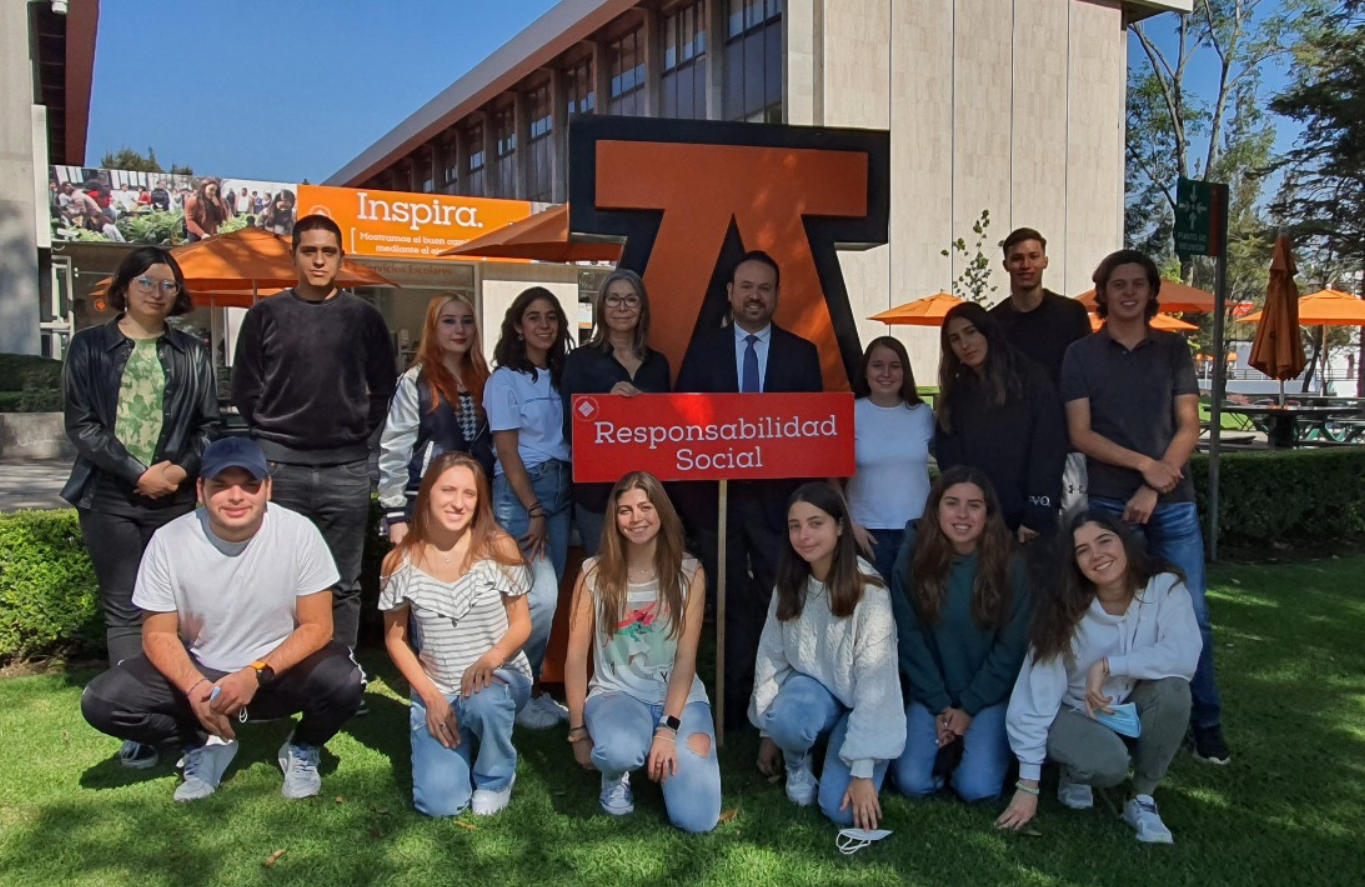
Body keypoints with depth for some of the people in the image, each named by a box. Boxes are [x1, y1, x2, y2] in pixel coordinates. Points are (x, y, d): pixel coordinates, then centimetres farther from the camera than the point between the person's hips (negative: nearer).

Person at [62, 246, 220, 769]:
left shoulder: (191, 353, 11)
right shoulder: (90, 346, 6)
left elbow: (210, 424, 10)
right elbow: (80, 424, 0)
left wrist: (182, 468, -7)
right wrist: (138, 473, -9)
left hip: (175, 497, 1)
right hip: (109, 497, -1)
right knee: (125, 610, -1)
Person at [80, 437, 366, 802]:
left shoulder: (299, 532, -18)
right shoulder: (170, 541, -14)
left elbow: (317, 626, -13)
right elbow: (158, 633, -6)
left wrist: (255, 675, -27)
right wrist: (194, 687, -25)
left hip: (280, 669, -2)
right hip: (199, 670, 2)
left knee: (344, 682, -31)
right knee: (101, 702, -18)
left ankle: (302, 750, 4)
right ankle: (204, 747, 9)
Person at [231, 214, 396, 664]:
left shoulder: (364, 316, 7)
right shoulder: (266, 314, 6)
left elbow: (383, 388, 13)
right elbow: (244, 387, 10)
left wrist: (360, 429, 4)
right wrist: (274, 430, 3)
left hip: (347, 468, 1)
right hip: (279, 466, 0)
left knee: (344, 585, 7)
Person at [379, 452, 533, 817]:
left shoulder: (498, 548, -8)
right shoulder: (401, 562, -5)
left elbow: (521, 623, -3)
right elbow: (395, 639, 4)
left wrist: (491, 658, -23)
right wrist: (431, 696, -6)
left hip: (500, 676, -1)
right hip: (436, 690, 1)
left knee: (484, 701, -39)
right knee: (439, 804, -16)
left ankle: (495, 778, -4)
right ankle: (456, 738, 20)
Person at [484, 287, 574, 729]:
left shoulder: (561, 377, 13)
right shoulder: (504, 380, -4)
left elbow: (570, 438, 13)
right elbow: (507, 452, -8)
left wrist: (548, 511, 3)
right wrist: (534, 512, -12)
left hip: (560, 489, 6)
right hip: (519, 491, -6)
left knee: (546, 599, 6)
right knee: (542, 597, -14)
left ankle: (532, 688, 19)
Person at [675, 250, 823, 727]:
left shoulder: (801, 353, 7)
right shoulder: (702, 350, 7)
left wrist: (806, 487, -8)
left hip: (777, 495, 0)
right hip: (715, 494, 0)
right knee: (728, 600, 8)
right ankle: (734, 696, 19)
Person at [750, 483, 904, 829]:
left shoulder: (868, 591, -24)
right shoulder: (790, 584, -8)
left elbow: (874, 682, -24)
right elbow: (771, 655, 0)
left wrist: (863, 770, -25)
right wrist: (768, 731, 3)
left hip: (861, 705, -3)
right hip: (812, 685, 3)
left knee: (842, 809, -20)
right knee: (785, 720, -33)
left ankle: (841, 752, 12)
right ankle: (796, 763, 3)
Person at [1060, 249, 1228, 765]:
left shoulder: (1173, 350, 9)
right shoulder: (1082, 355, 5)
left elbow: (1189, 426, 2)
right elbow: (1080, 434, -2)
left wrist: (1153, 489, -9)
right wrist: (1143, 464, -13)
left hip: (1172, 504, 1)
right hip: (1109, 503, -1)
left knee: (1191, 616, 1)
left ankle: (1207, 727, 13)